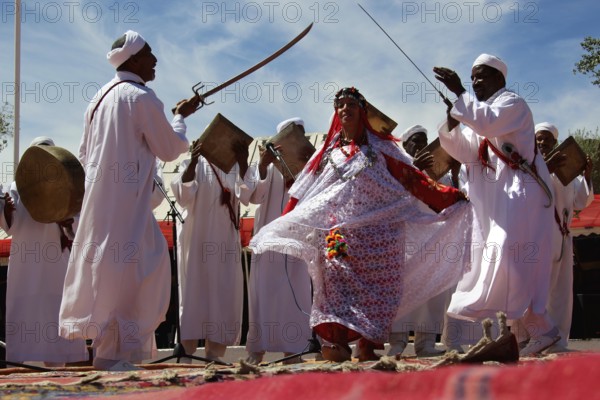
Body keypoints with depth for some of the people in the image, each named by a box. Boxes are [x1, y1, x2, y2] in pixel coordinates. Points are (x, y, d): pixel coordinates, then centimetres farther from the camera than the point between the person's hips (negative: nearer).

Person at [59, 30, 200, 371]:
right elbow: (170, 149, -4)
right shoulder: (142, 98, -11)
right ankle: (113, 352, -8)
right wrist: (181, 117, 11)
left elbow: (85, 153, 19)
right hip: (128, 200, -9)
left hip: (100, 197, 9)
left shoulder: (101, 97, 14)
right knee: (124, 268, -7)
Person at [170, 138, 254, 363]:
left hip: (225, 239, 3)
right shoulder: (193, 165, 4)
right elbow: (184, 194, -13)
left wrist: (243, 162, -16)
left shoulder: (234, 168, 11)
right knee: (193, 291, -6)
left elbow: (246, 196, -6)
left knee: (224, 293, -1)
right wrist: (193, 161, -24)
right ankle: (186, 352, -8)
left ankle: (214, 352, 3)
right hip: (196, 237, -3)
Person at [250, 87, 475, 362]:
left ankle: (369, 344, -3)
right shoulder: (329, 152, 17)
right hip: (339, 228, 1)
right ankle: (337, 339, -27)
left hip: (377, 231, 0)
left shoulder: (380, 148, 12)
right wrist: (283, 227, 11)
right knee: (338, 276, -17)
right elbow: (301, 195, 16)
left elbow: (411, 179, 6)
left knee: (376, 284, -6)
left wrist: (447, 197, -4)